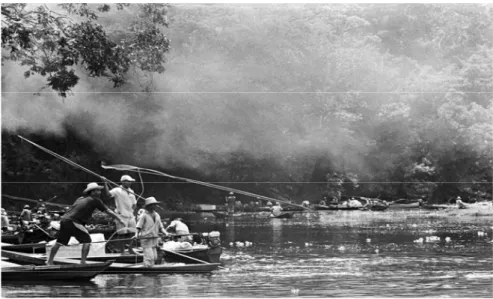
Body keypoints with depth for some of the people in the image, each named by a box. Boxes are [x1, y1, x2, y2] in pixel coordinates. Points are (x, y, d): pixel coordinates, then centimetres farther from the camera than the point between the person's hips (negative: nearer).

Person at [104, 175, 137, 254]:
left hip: (130, 215, 6)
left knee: (131, 233, 7)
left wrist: (131, 210, 8)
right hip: (121, 215, -6)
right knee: (122, 234, -6)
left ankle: (130, 249, 21)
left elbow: (134, 204, 24)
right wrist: (105, 184, -31)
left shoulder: (131, 191, 15)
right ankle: (122, 251, -1)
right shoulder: (118, 190, -6)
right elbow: (109, 194, -24)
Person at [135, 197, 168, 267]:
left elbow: (160, 227, 15)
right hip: (146, 239, -7)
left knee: (154, 257, 6)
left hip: (154, 239, 7)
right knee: (149, 257, -13)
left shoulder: (157, 215, 14)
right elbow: (139, 227, -9)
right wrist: (136, 235, -25)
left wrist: (165, 233, -1)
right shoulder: (144, 216, -6)